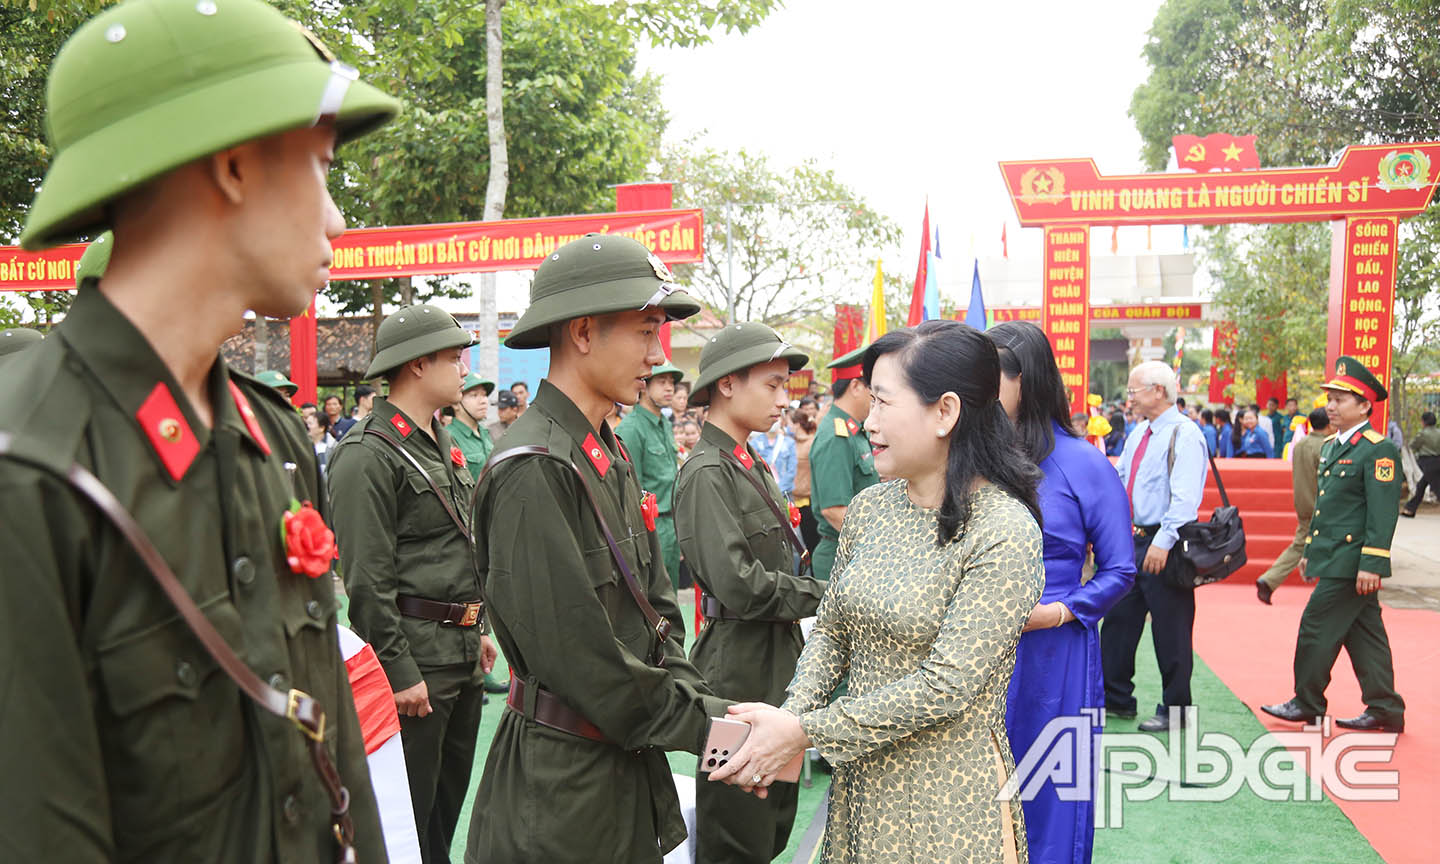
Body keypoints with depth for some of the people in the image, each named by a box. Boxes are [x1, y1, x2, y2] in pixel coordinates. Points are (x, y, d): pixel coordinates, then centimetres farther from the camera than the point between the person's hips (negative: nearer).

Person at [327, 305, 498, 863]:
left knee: (450, 797, 19)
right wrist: (400, 671, -18)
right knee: (409, 813, 3)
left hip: (463, 651, 9)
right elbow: (366, 580, -19)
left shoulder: (443, 445, 14)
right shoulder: (367, 455, -16)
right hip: (415, 654, -9)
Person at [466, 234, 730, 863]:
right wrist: (705, 722, -16)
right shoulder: (533, 470, -21)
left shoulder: (610, 457, 9)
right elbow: (580, 655, -24)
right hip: (561, 781, -8)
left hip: (629, 765, 9)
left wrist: (692, 696, -5)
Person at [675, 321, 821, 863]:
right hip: (740, 662, -9)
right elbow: (739, 584, -24)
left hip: (779, 656, 9)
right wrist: (823, 596, -13)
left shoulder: (753, 464, 12)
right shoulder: (706, 473, -17)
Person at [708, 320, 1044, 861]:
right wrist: (790, 715, -11)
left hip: (949, 796, -5)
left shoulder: (1005, 532, -20)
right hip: (862, 779, 6)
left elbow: (948, 684, -22)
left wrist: (806, 733, -20)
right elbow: (831, 632, 7)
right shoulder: (870, 507, 1)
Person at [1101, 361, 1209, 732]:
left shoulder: (1184, 435, -14)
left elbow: (1185, 497, -21)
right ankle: (1116, 698, 25)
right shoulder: (1139, 433, 13)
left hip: (1165, 547, -9)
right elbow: (1119, 478, 21)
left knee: (1170, 632, 2)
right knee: (1118, 619, 13)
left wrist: (1163, 542, -27)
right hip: (1133, 540, 9)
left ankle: (1173, 711, 15)